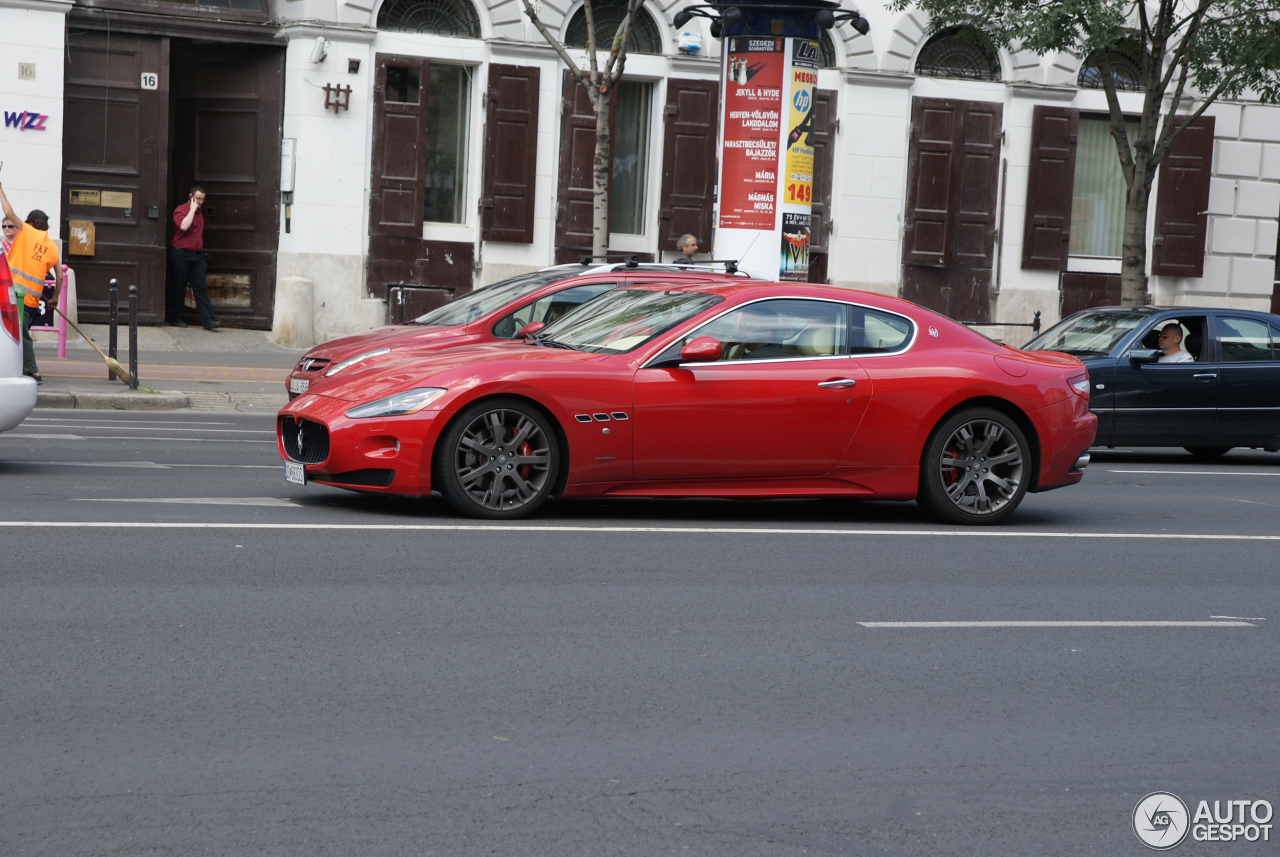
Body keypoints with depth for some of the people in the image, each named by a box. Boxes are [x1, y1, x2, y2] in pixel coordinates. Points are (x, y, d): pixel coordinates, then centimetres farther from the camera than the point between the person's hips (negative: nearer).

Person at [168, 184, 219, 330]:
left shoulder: (199, 211, 16)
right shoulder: (180, 210, -7)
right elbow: (184, 226, -26)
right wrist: (192, 209, -17)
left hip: (197, 254, 6)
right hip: (181, 254, -6)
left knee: (200, 288, -1)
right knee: (178, 288, 3)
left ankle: (208, 320, -8)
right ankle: (175, 318, 14)